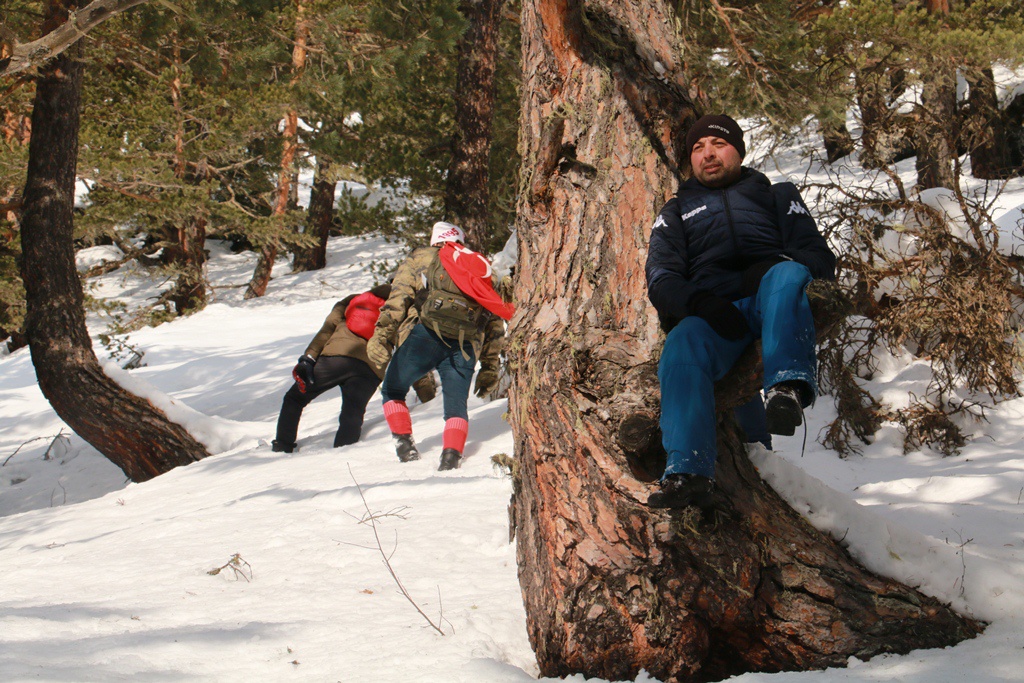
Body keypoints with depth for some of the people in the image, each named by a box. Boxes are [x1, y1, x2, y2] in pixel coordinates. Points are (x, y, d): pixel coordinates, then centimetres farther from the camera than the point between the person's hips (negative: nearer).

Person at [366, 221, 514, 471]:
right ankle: (452, 454, -14)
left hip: (426, 333, -2)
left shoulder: (422, 257, 18)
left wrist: (382, 336, -7)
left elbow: (398, 299, 2)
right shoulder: (484, 269, 28)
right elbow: (495, 324, 23)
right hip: (466, 345, 2)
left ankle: (405, 444, 3)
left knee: (392, 391, 17)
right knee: (456, 403, 8)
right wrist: (490, 368, 23)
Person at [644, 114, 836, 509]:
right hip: (711, 312, 1)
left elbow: (818, 257, 15)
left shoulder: (777, 197, 31)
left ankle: (788, 385, -59)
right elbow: (661, 278, 15)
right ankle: (687, 473, -49)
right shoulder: (677, 212, 33)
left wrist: (777, 268, -9)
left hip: (774, 304, 0)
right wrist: (697, 300, -10)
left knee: (786, 277, -37)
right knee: (682, 348, -35)